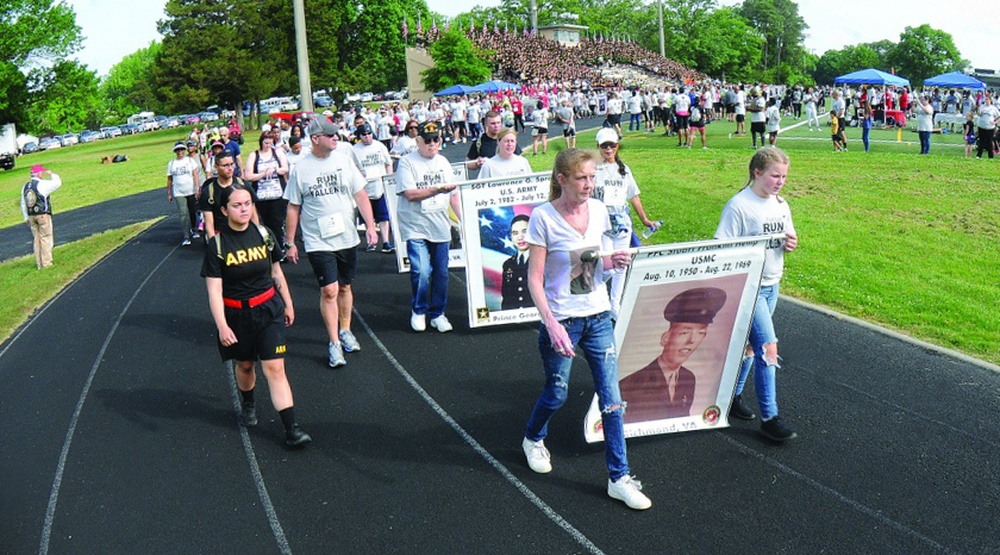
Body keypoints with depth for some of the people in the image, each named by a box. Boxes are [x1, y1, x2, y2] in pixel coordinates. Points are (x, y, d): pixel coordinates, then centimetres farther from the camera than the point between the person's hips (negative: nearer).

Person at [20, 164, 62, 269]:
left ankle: (39, 264, 12)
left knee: (36, 239, 10)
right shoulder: (42, 184, -11)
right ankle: (46, 262, -2)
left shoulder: (25, 187, 11)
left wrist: (26, 217, 19)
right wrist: (51, 174, 5)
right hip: (43, 215, -6)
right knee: (45, 238, -1)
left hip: (31, 216, 6)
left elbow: (23, 204, 13)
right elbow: (57, 183, -13)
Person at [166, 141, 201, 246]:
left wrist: (197, 188, -12)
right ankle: (186, 237, -8)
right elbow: (169, 180, 10)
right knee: (183, 214, -8)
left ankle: (193, 229, 35)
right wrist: (169, 194, 8)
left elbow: (195, 175, -2)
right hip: (178, 193, 0)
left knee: (193, 212, 10)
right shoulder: (171, 163, 8)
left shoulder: (190, 160, 4)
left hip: (191, 191, 0)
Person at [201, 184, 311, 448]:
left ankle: (292, 429, -8)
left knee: (274, 367, -7)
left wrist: (287, 304, 16)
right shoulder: (217, 245, -12)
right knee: (245, 364, 18)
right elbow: (214, 290, -14)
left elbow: (276, 272, 11)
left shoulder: (264, 235, -2)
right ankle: (248, 406, 49)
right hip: (235, 314, -1)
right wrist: (222, 326, -22)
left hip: (269, 309, 1)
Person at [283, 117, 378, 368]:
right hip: (318, 241, -3)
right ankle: (334, 343, 2)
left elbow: (360, 195, 6)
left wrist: (370, 225, -3)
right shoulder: (301, 168, -5)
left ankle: (345, 330, 33)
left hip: (347, 237, 3)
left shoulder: (343, 161, 2)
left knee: (344, 286, 14)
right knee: (329, 290, -9)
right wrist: (289, 242, 3)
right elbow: (293, 208, 2)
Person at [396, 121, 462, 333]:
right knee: (421, 272, -14)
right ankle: (418, 311, 10)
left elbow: (453, 195, 17)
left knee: (441, 273, 7)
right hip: (416, 228, -5)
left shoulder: (443, 163, 13)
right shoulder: (407, 162, -5)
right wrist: (437, 190, -25)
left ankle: (437, 314, 23)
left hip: (440, 228, 5)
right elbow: (410, 194, -15)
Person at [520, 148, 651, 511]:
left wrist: (614, 262, -8)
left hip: (598, 317, 4)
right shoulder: (543, 217, -14)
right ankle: (533, 440, 44)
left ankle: (619, 477, 14)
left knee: (612, 399, 3)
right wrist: (551, 324, -23)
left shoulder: (599, 210, 1)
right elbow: (534, 279, -14)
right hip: (561, 319, -4)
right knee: (556, 394, 12)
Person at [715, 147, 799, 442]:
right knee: (768, 348, -10)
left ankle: (732, 396, 32)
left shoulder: (781, 205, 8)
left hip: (771, 286, 8)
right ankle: (769, 418, 0)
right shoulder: (738, 205, -15)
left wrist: (790, 243, -3)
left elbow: (786, 239, 17)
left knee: (749, 345, 16)